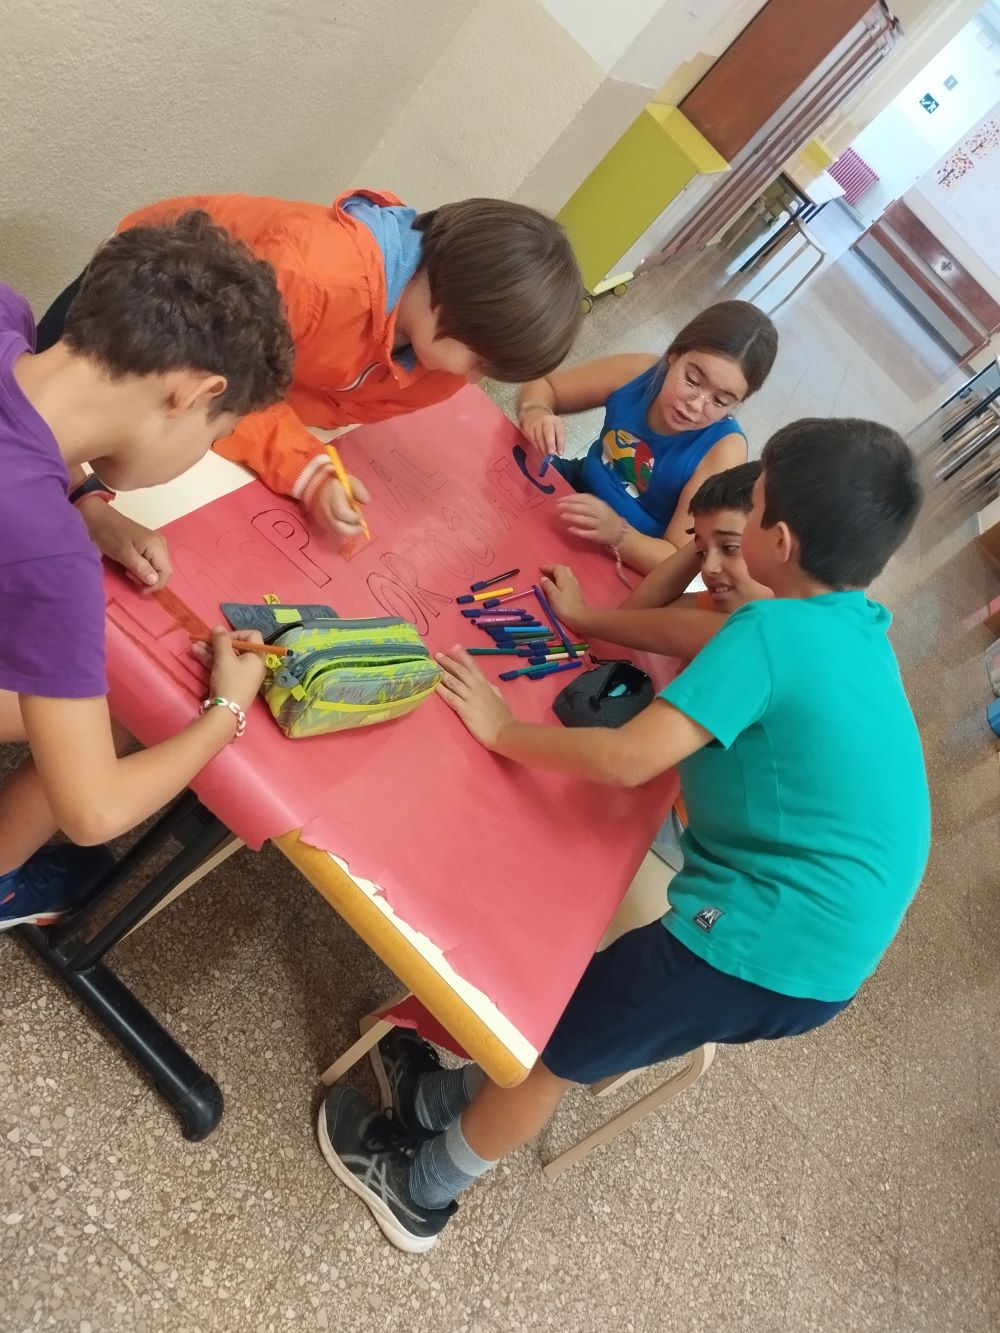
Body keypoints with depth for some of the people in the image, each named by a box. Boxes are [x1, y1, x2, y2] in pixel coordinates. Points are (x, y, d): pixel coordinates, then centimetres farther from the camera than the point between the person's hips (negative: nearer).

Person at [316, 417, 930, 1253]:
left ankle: (415, 1189, 34)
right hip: (828, 948, 8)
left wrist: (501, 729, -12)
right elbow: (712, 639, 19)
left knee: (555, 1041, 12)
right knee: (591, 1010, 23)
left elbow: (628, 760, -26)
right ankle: (444, 1101, 43)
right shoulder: (856, 629, 6)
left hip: (767, 944, -8)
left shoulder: (773, 632, -22)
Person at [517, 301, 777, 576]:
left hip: (629, 562, -3)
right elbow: (542, 386, -3)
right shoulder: (636, 371, -16)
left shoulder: (724, 450, -26)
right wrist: (536, 413, -27)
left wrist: (616, 533, -44)